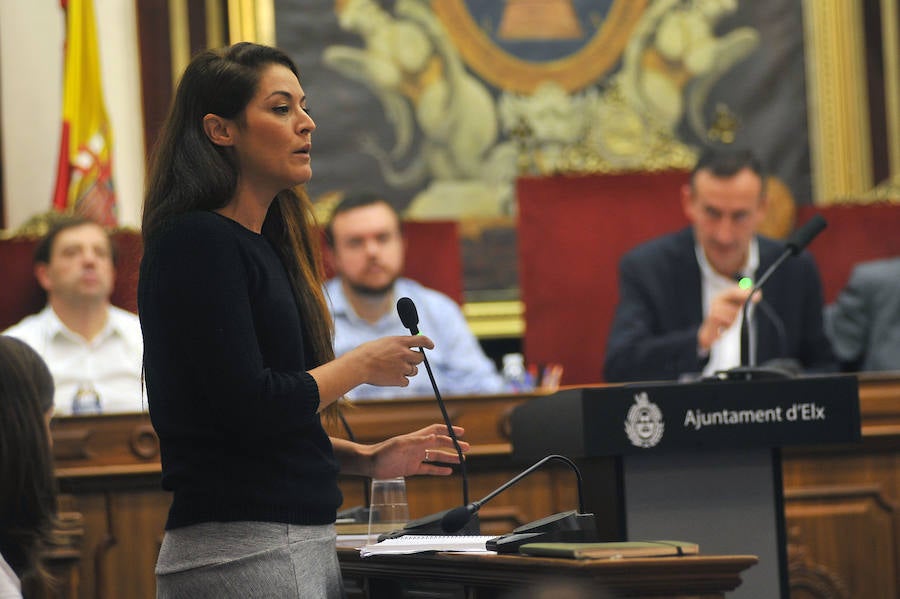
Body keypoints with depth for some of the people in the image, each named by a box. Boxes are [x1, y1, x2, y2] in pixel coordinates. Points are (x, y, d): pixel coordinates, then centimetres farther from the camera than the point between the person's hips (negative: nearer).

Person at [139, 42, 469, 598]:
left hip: (305, 545, 9)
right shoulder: (195, 243, -11)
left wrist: (367, 459, 12)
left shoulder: (263, 244, 16)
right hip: (243, 553, -9)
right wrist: (362, 365, -6)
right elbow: (248, 408, -19)